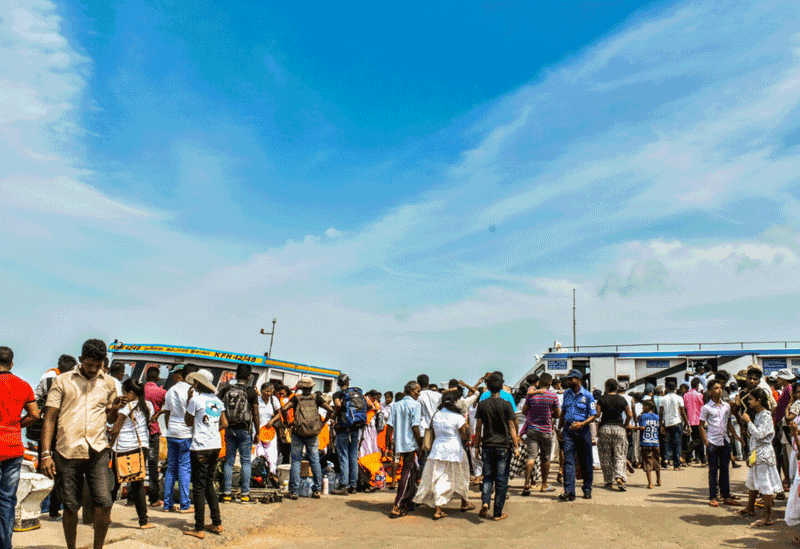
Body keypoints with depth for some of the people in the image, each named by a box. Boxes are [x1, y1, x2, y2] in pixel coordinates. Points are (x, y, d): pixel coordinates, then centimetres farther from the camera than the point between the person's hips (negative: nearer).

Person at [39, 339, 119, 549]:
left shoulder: (108, 383, 12)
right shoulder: (63, 381, 6)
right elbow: (49, 418, 4)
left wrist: (114, 409, -3)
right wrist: (45, 454, -4)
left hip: (98, 452, 1)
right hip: (67, 451, -1)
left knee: (104, 504, -7)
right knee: (70, 507, 6)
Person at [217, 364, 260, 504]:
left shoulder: (226, 389, 1)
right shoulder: (251, 392, -7)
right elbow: (255, 414, -5)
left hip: (229, 429, 3)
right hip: (244, 430, -3)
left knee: (229, 461, 11)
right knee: (245, 461, 5)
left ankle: (227, 493, 11)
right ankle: (245, 494, 6)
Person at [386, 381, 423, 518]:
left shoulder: (396, 405, 10)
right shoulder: (415, 405, -7)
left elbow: (389, 425, 5)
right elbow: (415, 427, -14)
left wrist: (388, 444, 10)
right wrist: (421, 445, -8)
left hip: (399, 444, 7)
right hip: (411, 444, -7)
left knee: (411, 472, 20)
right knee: (408, 474, -2)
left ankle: (407, 503, 28)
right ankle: (396, 507, -5)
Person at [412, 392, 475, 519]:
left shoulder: (436, 416, 3)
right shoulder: (457, 417, -10)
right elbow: (465, 436, -6)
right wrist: (467, 426, 10)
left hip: (438, 449, 3)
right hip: (454, 449, -3)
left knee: (439, 479, 4)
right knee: (460, 477, 16)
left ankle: (438, 510, -1)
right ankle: (465, 503, 32)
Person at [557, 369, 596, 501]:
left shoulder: (587, 395, -2)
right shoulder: (566, 394, 12)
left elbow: (593, 415, -5)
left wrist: (582, 424, -21)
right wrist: (559, 429, 17)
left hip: (583, 430, -3)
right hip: (568, 430, 3)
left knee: (585, 462, 7)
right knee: (568, 460, -7)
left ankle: (587, 489, 23)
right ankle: (569, 491, -11)